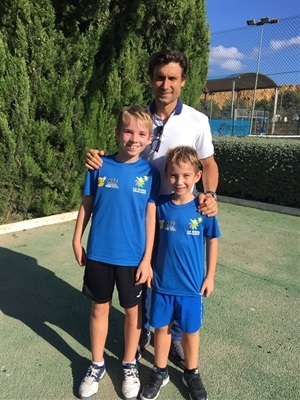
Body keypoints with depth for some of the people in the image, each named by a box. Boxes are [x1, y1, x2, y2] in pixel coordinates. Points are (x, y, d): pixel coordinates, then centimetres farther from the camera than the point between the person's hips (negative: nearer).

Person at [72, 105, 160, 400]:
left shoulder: (150, 173, -7)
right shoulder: (100, 166, -5)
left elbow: (150, 217, -6)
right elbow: (87, 205, 3)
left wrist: (147, 258, -7)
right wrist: (77, 240, 4)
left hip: (132, 257, -1)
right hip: (99, 253, 1)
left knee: (132, 310, 15)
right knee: (99, 309, 16)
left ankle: (129, 365, 38)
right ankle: (96, 365, 38)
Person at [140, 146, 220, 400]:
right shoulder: (160, 205, -8)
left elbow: (212, 241, -1)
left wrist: (210, 276, 1)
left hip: (192, 284, -1)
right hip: (162, 281, 1)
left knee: (190, 330, 16)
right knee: (161, 327, 16)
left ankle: (192, 374, 41)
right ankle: (160, 372, 39)